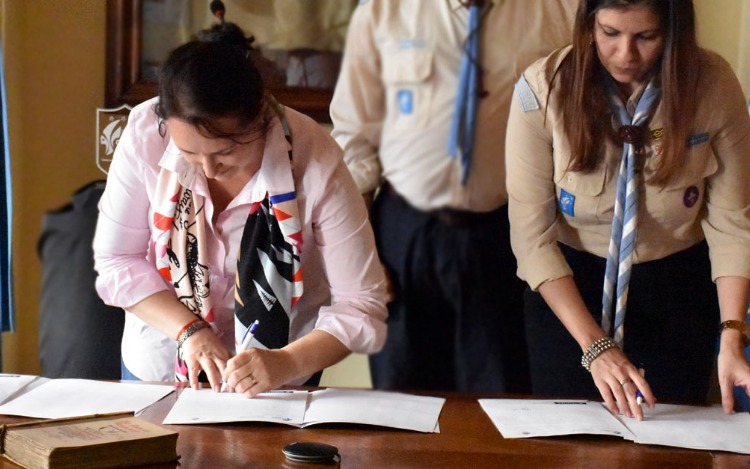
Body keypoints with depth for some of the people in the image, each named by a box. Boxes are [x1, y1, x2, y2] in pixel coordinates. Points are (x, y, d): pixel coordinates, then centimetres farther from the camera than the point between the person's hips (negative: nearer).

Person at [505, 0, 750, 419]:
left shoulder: (713, 85, -18)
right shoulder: (543, 89, -21)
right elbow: (532, 235, -19)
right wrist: (594, 345, -26)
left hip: (679, 289, 1)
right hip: (567, 288, -1)